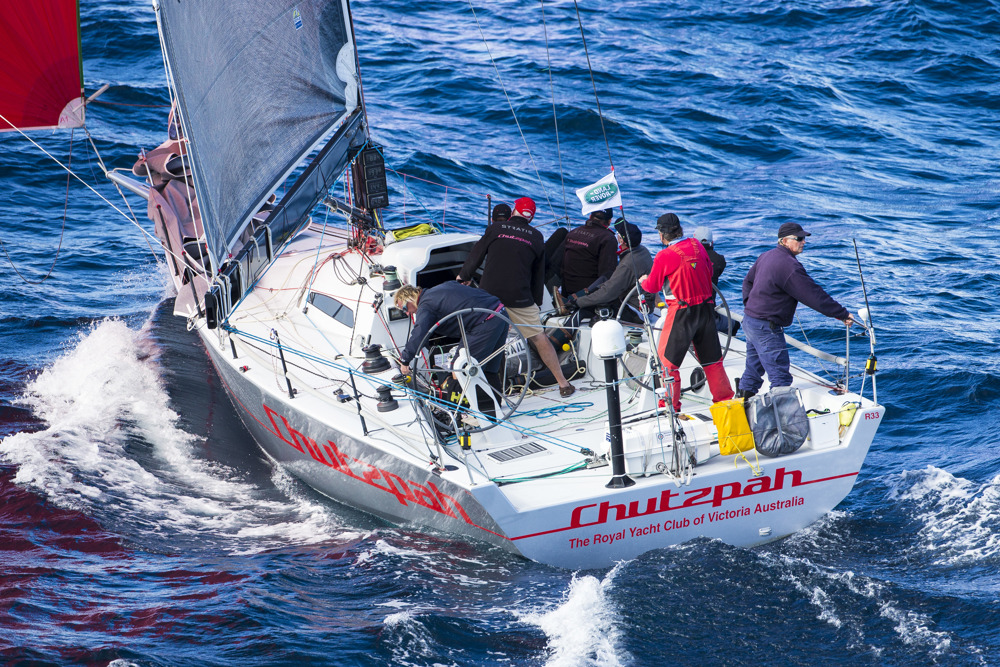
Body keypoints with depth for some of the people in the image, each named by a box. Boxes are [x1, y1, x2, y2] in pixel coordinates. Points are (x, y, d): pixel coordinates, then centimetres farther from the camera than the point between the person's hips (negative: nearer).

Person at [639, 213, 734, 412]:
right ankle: (724, 396, 24)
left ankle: (671, 403, 7)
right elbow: (709, 272, 16)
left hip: (682, 313, -6)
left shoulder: (665, 256, -16)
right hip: (706, 307, 6)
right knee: (711, 356, 17)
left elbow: (653, 286, -5)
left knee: (667, 357, 6)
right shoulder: (696, 245, 0)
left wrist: (643, 282, 16)